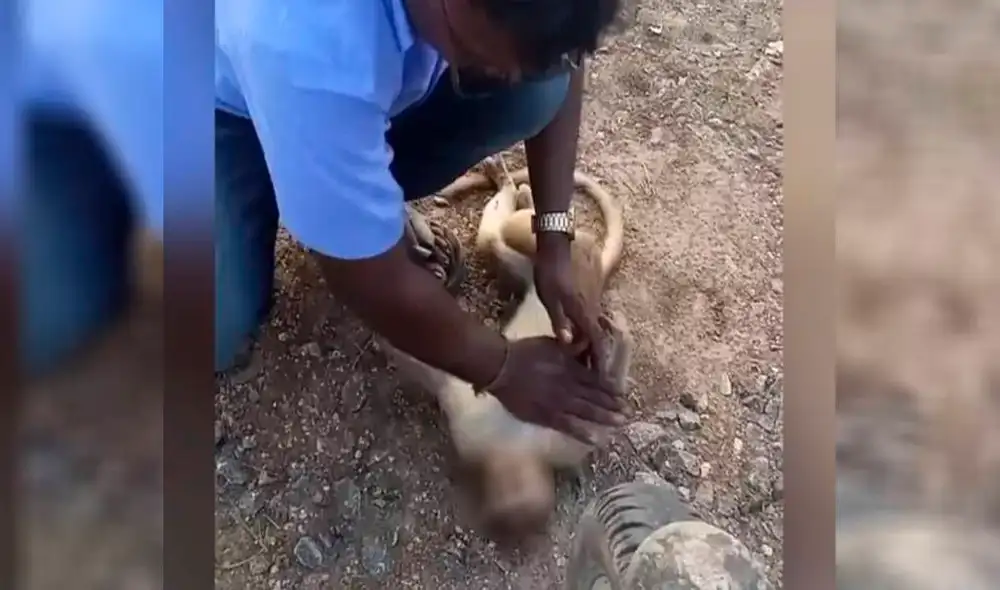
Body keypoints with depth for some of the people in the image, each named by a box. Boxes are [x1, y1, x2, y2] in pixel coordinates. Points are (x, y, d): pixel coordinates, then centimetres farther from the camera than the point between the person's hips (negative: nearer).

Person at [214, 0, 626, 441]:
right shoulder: (313, 46, -44)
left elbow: (559, 59, -8)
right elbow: (377, 284, -34)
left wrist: (554, 241, -17)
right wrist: (502, 370, -20)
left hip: (366, 78, 5)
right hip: (232, 106, -4)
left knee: (536, 90, -19)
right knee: (219, 334, -24)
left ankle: (372, 193, 3)